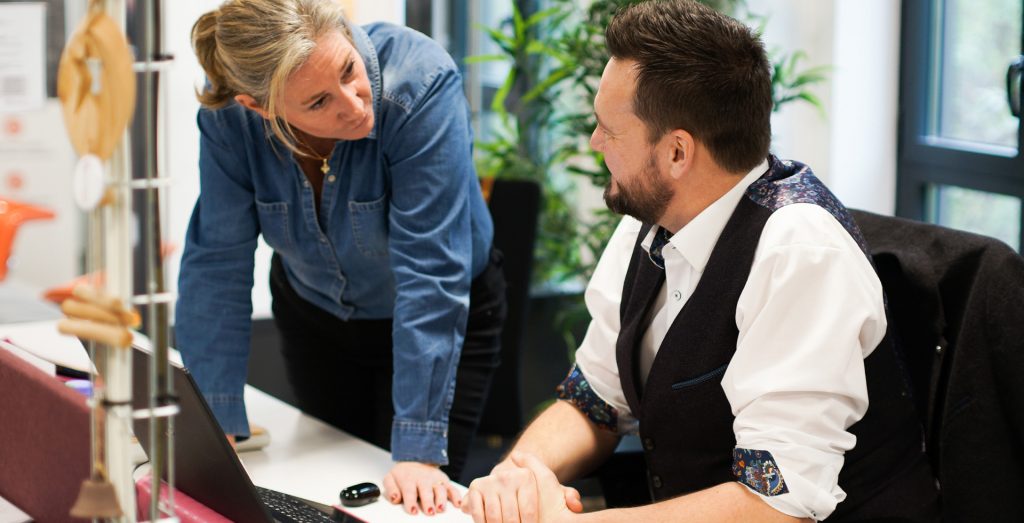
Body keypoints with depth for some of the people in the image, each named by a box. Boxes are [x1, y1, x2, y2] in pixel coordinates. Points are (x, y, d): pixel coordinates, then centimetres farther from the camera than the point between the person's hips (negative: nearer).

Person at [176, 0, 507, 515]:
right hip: (314, 312, 3)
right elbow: (217, 262, -20)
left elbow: (430, 271, -36)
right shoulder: (230, 114, -25)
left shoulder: (420, 85, -35)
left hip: (440, 322, -3)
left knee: (417, 501, -1)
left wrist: (419, 451, -36)